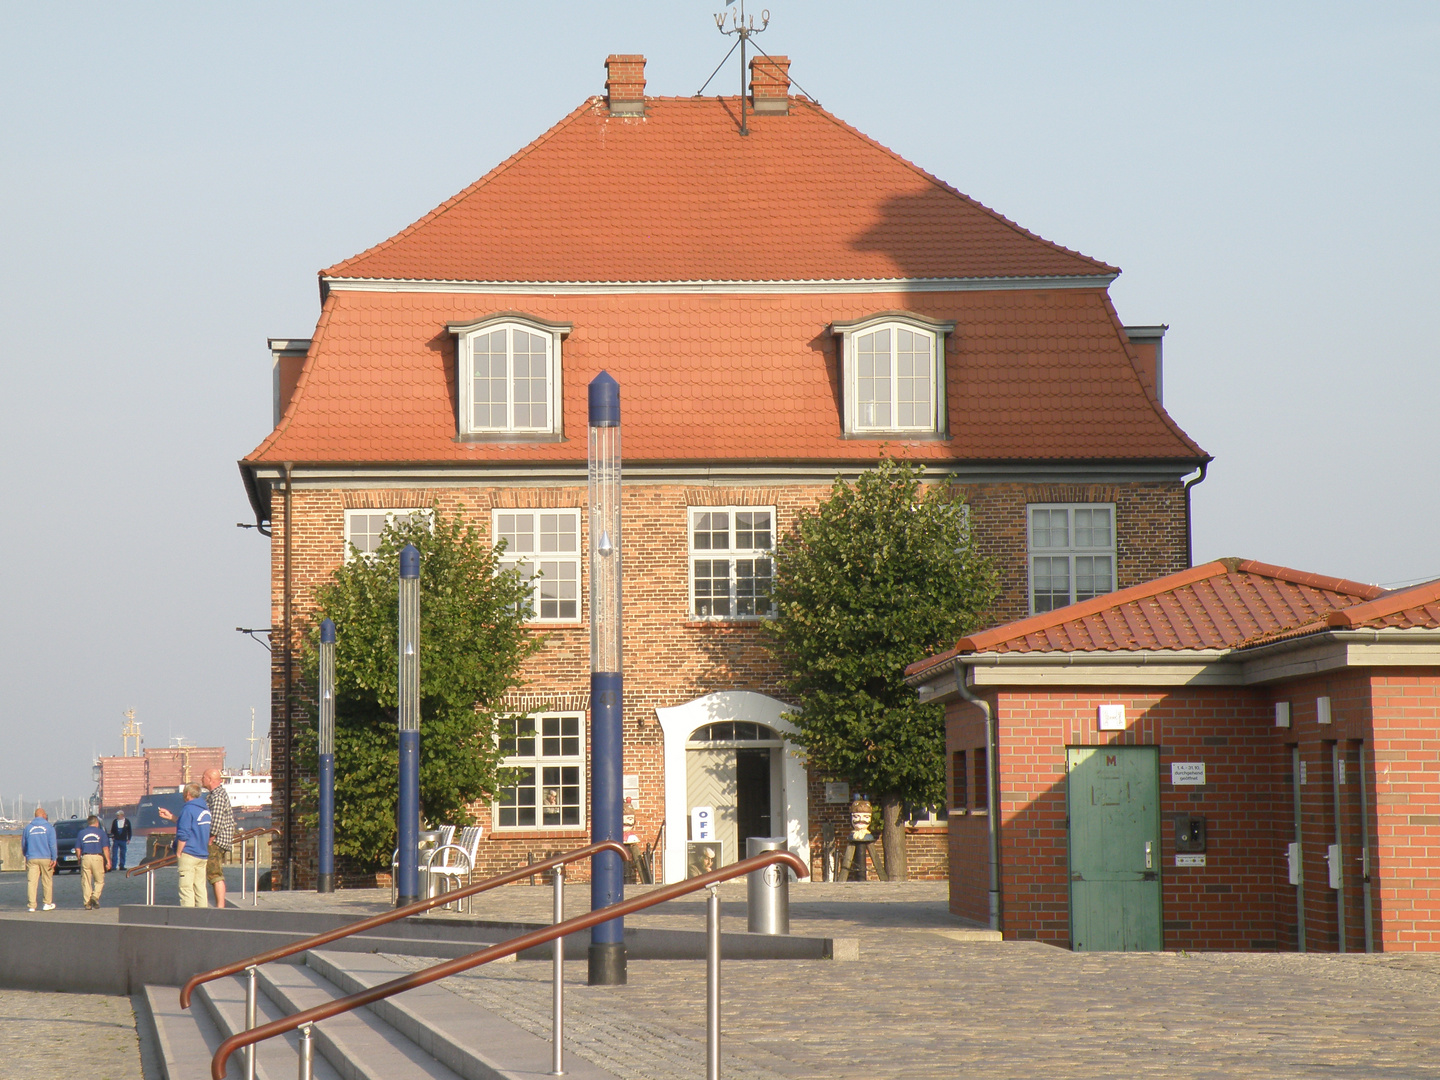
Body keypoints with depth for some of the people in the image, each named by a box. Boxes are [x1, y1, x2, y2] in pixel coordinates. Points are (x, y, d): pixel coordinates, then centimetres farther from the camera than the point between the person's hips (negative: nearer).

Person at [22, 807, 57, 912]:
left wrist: (26, 856, 31)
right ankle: (48, 903, 15)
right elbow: (52, 844, -7)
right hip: (45, 858, -2)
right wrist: (54, 859, -6)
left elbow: (23, 845, 16)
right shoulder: (48, 827, 0)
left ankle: (31, 905, -8)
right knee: (47, 881, 10)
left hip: (32, 859, 2)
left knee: (31, 881, -2)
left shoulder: (28, 828, 8)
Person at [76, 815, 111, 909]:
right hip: (97, 858, -2)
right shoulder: (101, 832, 4)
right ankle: (95, 896, -14)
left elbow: (77, 849, 8)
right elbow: (105, 849, -3)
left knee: (86, 882, 4)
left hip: (85, 858, 2)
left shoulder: (82, 833, 10)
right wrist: (108, 861, -1)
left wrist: (79, 859, 21)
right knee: (99, 881, 8)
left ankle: (87, 903, -1)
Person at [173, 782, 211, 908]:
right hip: (203, 855, 8)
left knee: (186, 888, -7)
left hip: (188, 855, -8)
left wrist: (178, 853, -8)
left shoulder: (188, 809, -11)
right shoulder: (206, 809, 14)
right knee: (200, 887, 9)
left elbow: (183, 835, -16)